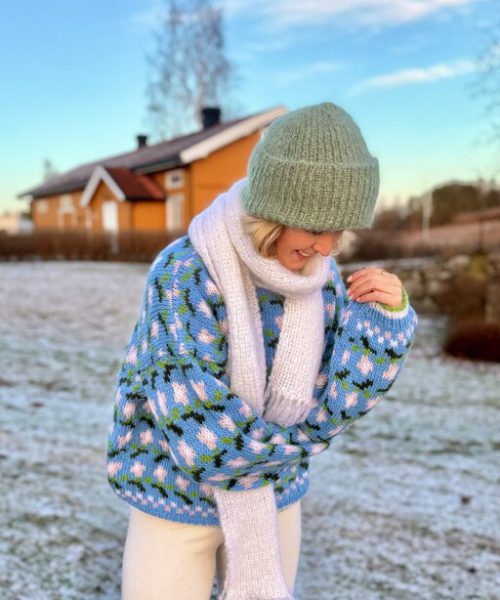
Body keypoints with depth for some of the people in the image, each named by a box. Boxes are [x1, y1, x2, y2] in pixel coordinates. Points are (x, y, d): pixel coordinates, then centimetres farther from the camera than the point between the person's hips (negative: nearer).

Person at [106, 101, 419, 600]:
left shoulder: (319, 274, -11)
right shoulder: (184, 274, -29)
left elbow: (338, 402, -12)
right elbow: (201, 442, -32)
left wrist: (387, 313, -26)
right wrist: (302, 436, -15)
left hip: (272, 493, 5)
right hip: (175, 493, -4)